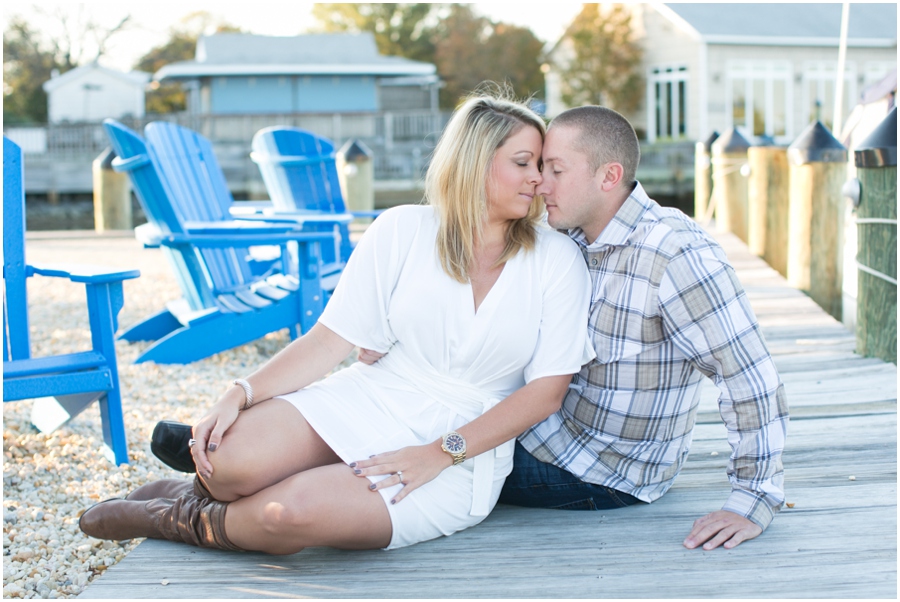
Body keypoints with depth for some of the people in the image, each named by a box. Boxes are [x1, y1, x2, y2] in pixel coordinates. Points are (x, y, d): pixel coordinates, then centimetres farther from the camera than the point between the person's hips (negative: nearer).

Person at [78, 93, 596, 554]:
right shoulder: (402, 231, 2)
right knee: (229, 458, -28)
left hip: (466, 447, -2)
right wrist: (241, 394, -13)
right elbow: (333, 337, 1)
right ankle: (209, 493, 12)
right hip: (371, 402, 2)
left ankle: (182, 522, 5)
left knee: (294, 512, -29)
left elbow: (547, 390, -4)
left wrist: (438, 454, -14)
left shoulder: (558, 260, -1)